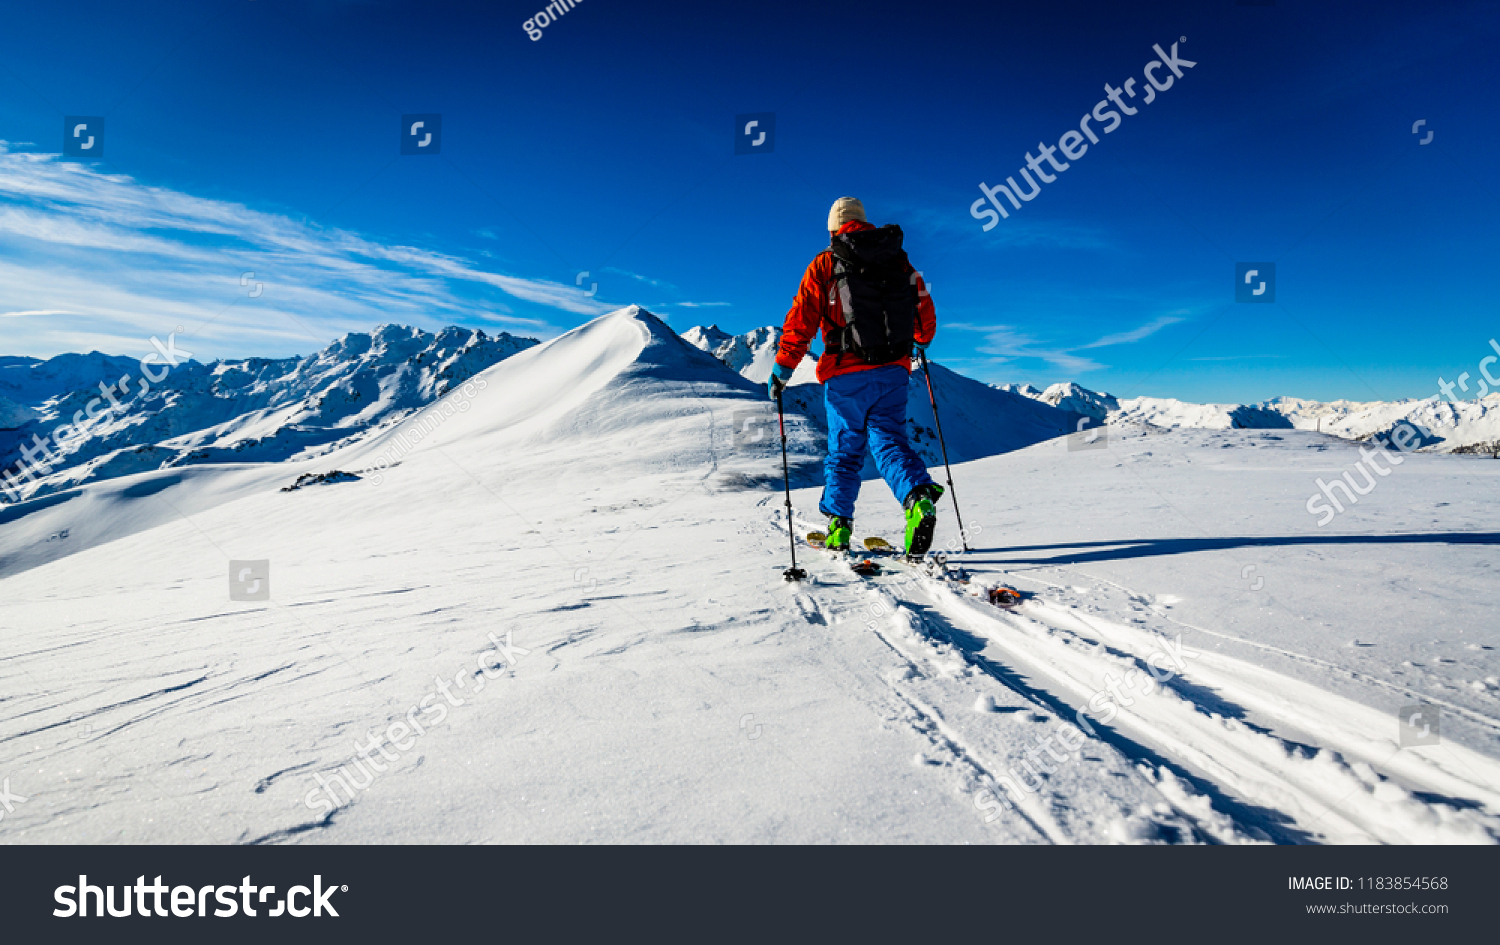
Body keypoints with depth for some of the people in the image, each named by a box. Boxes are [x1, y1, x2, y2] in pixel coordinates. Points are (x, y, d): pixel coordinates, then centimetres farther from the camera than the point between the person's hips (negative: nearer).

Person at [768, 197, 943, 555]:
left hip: (846, 375, -2)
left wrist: (781, 371, 4)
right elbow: (925, 311, 16)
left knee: (844, 449, 10)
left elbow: (799, 325, -3)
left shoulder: (824, 265, 1)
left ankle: (839, 526, 11)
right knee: (889, 439, 5)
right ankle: (919, 496, -22)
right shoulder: (899, 259, 10)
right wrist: (921, 342, 36)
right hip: (893, 371, 2)